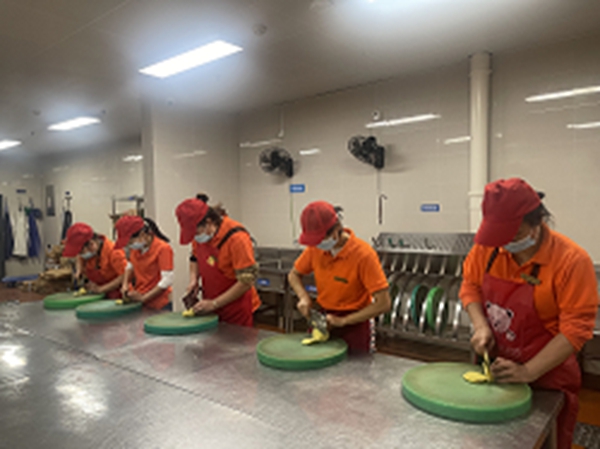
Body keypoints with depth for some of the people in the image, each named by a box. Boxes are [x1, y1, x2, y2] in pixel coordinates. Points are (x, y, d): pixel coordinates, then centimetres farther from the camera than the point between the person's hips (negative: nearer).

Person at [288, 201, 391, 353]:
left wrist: (343, 321, -22)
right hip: (322, 318, 5)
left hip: (354, 324, -4)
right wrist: (304, 297, -12)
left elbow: (383, 304, -23)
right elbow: (294, 275, 8)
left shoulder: (363, 254, -24)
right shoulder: (315, 247, -9)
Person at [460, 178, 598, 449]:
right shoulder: (488, 246, -9)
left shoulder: (572, 261, -20)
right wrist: (480, 325, -13)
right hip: (492, 367, 4)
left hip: (546, 378, -3)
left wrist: (527, 373, -23)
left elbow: (575, 330, -19)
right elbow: (470, 284, 4)